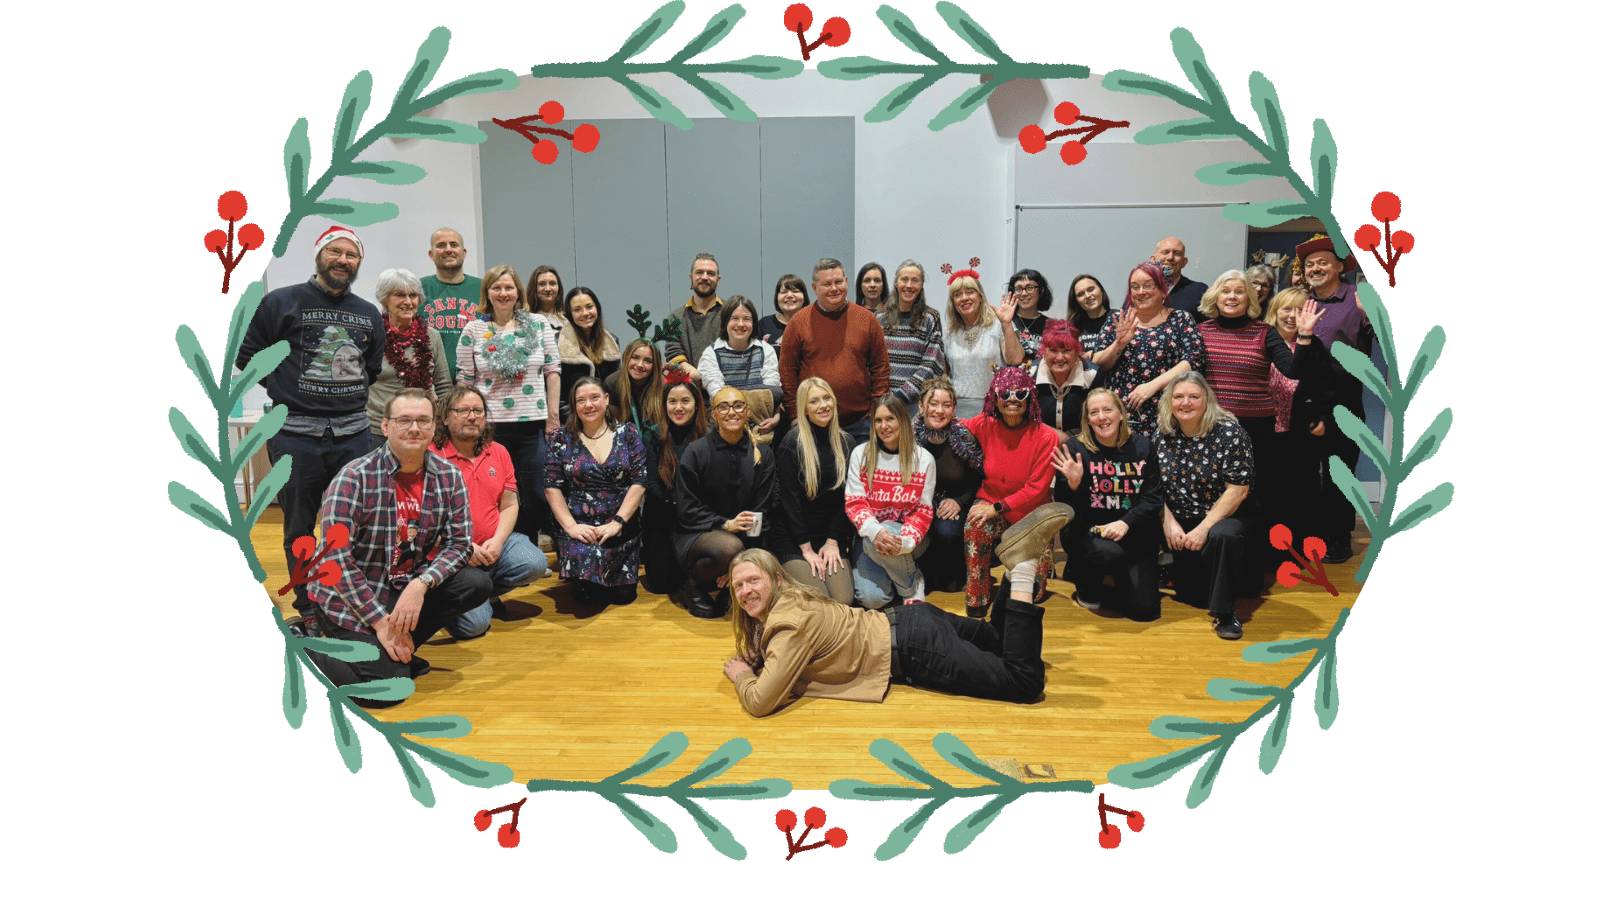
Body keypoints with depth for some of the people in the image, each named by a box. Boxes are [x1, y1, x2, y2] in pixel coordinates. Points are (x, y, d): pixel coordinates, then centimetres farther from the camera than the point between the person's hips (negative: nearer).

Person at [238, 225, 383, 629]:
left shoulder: (368, 314, 13)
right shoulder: (281, 302, 1)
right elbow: (247, 355, 4)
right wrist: (286, 391, 0)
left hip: (354, 434, 3)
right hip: (295, 436, -3)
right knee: (299, 529, 6)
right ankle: (307, 611, 18)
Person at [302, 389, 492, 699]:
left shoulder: (449, 477, -4)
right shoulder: (354, 478, -17)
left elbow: (460, 543, -5)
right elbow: (336, 558, -19)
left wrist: (421, 584, -24)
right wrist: (381, 621, -20)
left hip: (407, 590, 5)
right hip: (350, 600, -5)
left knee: (477, 584, -18)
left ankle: (395, 652, -2)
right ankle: (302, 648, 6)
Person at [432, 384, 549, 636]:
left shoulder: (498, 452, 10)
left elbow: (509, 505, 11)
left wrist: (497, 541, -7)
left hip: (495, 542, 5)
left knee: (534, 565, -24)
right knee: (472, 624, -20)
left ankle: (489, 594, 8)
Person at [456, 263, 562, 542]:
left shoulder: (539, 324, 6)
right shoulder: (474, 330, 4)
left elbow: (553, 371, 6)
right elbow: (465, 380, 5)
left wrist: (553, 415, 1)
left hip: (533, 424, 1)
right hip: (491, 425, -1)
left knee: (539, 497, 2)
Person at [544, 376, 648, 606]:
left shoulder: (628, 434, 7)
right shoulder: (562, 439, 8)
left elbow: (640, 481, -1)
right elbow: (552, 487, 2)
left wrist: (617, 522, -11)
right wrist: (570, 526, -11)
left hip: (620, 527, 0)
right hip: (578, 525, 0)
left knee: (624, 594, -15)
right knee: (583, 558, -30)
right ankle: (587, 587, 6)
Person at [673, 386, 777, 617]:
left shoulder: (763, 455, 5)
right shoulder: (696, 452, -3)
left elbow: (761, 513, 1)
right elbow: (687, 511, -5)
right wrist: (726, 524, -21)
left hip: (746, 538, 3)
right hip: (696, 535, -3)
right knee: (730, 547, -38)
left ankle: (728, 592, 10)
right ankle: (694, 582, -5)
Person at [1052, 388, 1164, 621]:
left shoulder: (1142, 446, 2)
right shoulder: (1075, 447, -5)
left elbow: (1153, 497, -2)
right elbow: (1065, 506, -5)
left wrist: (1125, 523, -19)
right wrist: (1073, 483, -28)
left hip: (1133, 531, 2)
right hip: (1086, 528, -2)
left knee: (1144, 609, -10)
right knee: (1108, 552, -38)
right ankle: (1086, 587, 1)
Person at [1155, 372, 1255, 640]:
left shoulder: (1229, 433, -14)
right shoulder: (1163, 437, 0)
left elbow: (1237, 490, -18)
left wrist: (1203, 529, -24)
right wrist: (1169, 523, -14)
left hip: (1225, 517, -5)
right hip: (1181, 523, 5)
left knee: (1223, 536, -40)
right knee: (1189, 594, 7)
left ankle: (1223, 613, -25)